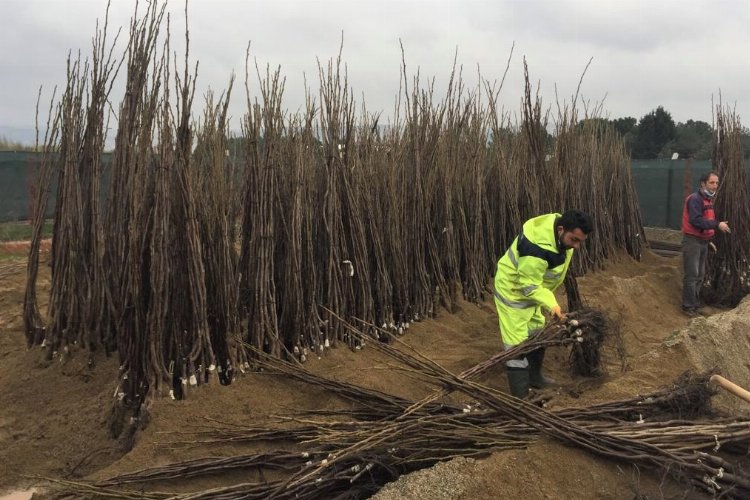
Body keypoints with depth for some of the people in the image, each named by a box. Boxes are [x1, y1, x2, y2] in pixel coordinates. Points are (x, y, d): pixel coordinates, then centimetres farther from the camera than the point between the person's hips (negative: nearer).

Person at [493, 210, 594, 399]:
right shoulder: (537, 249, -40)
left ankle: (534, 377, 42)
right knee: (517, 342, -9)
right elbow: (529, 286, -31)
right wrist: (551, 304, -36)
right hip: (513, 289, -10)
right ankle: (520, 395, -3)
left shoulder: (562, 231, -12)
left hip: (532, 286, 10)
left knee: (536, 333, 23)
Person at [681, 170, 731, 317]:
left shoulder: (709, 199, 15)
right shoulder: (695, 199, -16)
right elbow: (696, 221, -26)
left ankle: (695, 303, 22)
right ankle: (688, 307, -3)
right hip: (692, 241, -9)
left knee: (700, 276, 13)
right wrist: (717, 225, -29)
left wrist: (709, 239, 16)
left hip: (703, 242, 9)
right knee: (692, 275, -8)